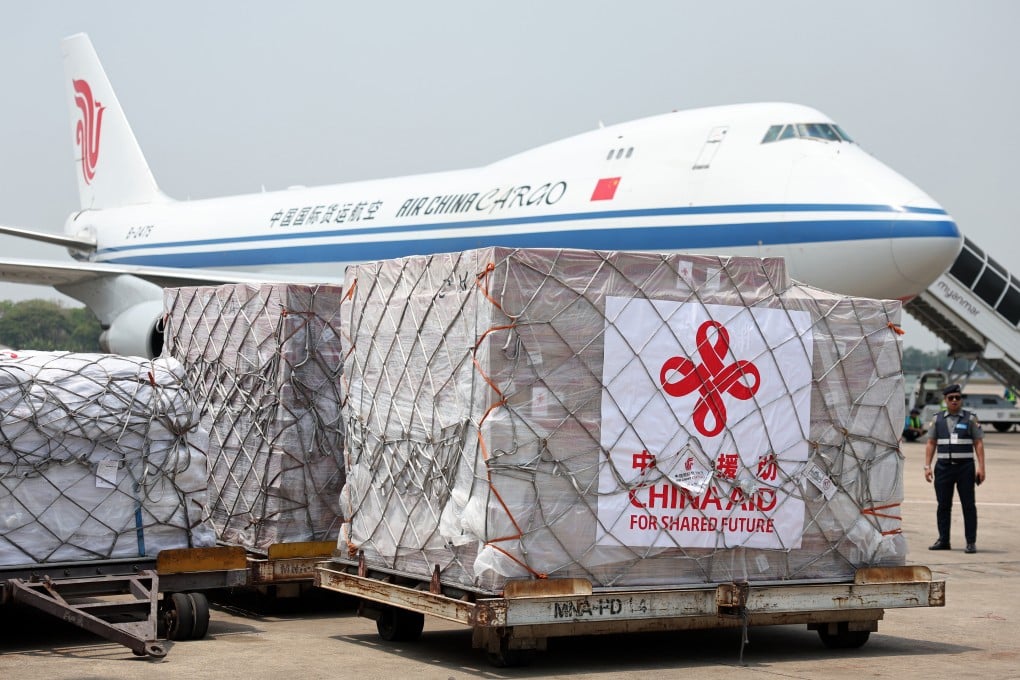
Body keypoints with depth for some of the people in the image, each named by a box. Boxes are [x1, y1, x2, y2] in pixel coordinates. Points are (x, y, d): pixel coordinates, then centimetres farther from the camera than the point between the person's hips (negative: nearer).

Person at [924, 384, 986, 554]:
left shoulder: (970, 419, 5)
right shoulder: (938, 419, 11)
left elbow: (979, 443, 2)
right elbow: (931, 444, 11)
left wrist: (981, 467, -7)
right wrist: (927, 466, 3)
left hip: (965, 467, -2)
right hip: (943, 467, 2)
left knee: (968, 505, -2)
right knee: (943, 505, 4)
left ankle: (971, 542, 2)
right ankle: (943, 540, 12)